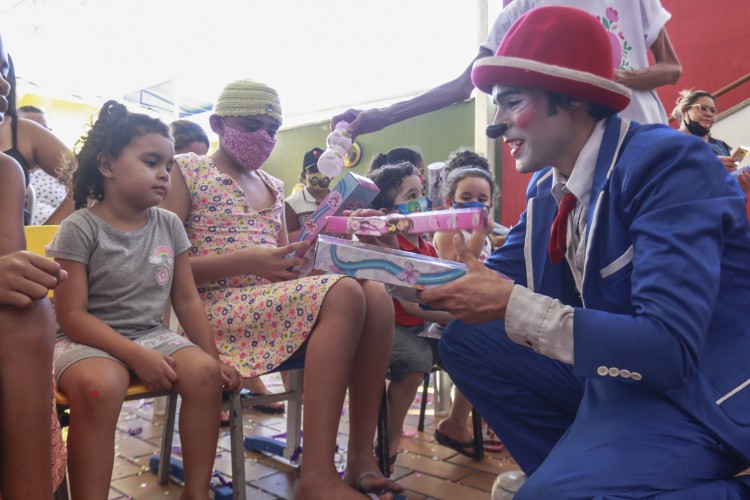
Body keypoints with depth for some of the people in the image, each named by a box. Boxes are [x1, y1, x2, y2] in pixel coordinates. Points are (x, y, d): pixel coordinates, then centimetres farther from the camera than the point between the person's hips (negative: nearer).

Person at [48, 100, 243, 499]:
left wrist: (214, 357, 2)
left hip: (151, 333, 5)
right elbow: (71, 315, -14)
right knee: (99, 384, -37)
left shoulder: (169, 225, 5)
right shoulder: (80, 228, -10)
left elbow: (187, 299, 7)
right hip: (89, 339, -4)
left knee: (204, 371, -22)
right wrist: (136, 356, -23)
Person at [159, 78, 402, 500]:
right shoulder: (187, 172, 2)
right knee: (344, 293, -31)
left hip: (276, 300, 6)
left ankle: (362, 457, -18)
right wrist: (246, 261, -19)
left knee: (376, 294, -21)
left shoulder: (273, 187, 21)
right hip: (218, 307, -6)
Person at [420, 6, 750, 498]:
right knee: (466, 339, 1)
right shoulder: (547, 187, 2)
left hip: (696, 391, -8)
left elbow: (669, 348, -30)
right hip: (612, 367, 8)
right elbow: (498, 279, 5)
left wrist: (513, 306, -31)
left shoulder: (667, 163, -21)